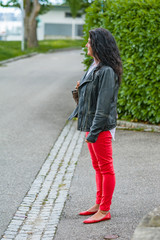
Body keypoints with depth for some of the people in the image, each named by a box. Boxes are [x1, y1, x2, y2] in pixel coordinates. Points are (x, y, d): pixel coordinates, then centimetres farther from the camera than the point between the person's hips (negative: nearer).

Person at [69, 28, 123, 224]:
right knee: (98, 167, 17)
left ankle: (104, 211, 8)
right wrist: (81, 89, 0)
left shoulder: (107, 71, -19)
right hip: (90, 123, 10)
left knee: (105, 168, 0)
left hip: (101, 126, -10)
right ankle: (99, 204, 28)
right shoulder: (95, 66, 10)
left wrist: (94, 131, -22)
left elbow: (104, 104, -22)